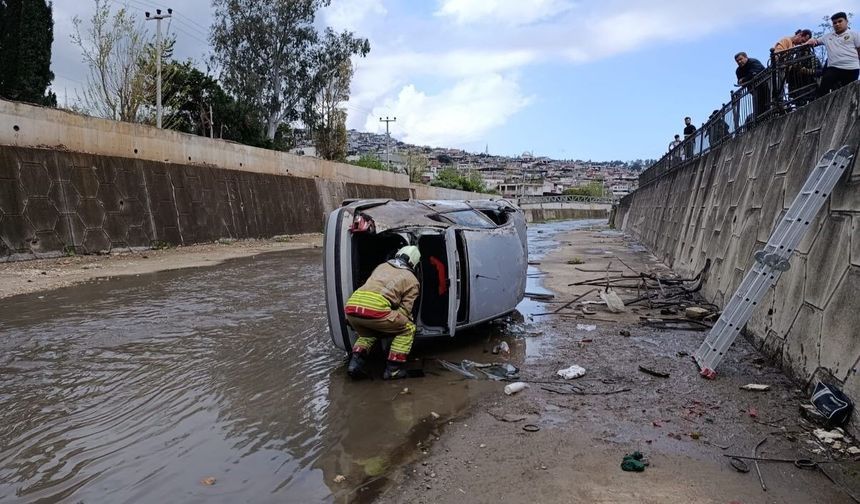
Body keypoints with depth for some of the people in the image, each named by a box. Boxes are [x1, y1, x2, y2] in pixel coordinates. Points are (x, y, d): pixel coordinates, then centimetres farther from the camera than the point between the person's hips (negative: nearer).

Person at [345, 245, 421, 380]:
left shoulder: (382, 266, 33)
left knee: (367, 334, 35)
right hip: (374, 310, -6)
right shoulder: (412, 280, 18)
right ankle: (393, 369, 10)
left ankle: (356, 363, 11)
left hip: (350, 307, 6)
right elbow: (404, 310, 10)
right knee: (408, 328, 16)